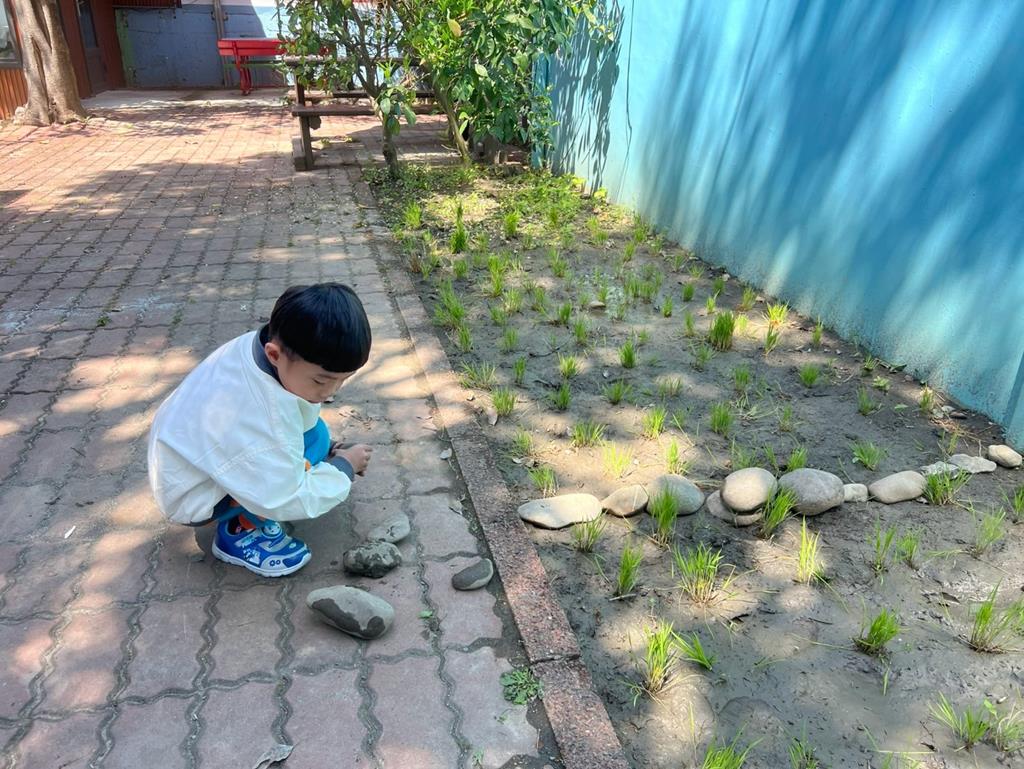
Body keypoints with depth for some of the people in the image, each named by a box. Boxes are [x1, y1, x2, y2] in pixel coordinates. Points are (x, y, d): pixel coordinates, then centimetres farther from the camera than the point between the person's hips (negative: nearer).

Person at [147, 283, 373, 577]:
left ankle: (253, 499, 6)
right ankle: (239, 532, -8)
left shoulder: (266, 345, -17)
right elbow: (288, 500, -29)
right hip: (192, 499, -8)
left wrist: (330, 450, -5)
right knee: (313, 441, -24)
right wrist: (344, 468, -15)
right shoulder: (262, 416, -39)